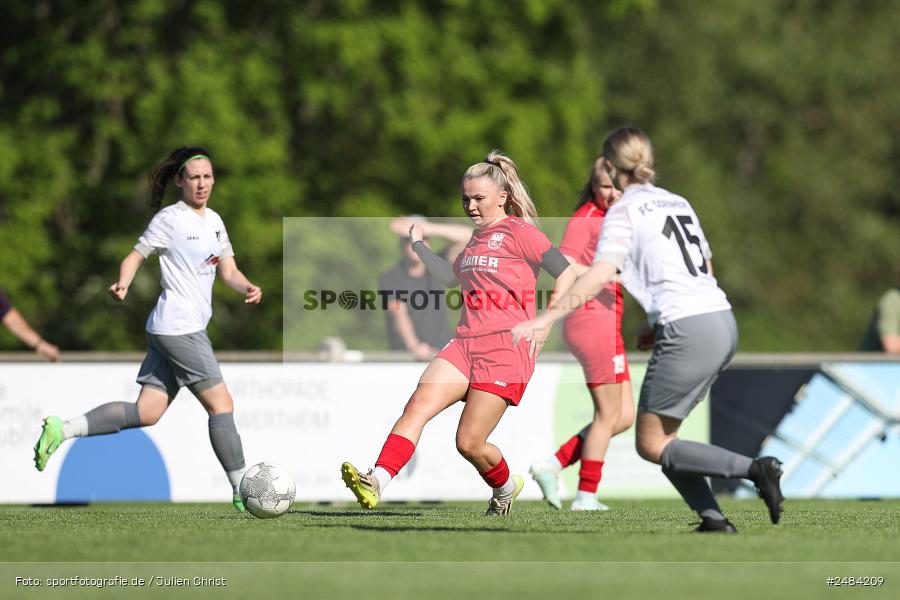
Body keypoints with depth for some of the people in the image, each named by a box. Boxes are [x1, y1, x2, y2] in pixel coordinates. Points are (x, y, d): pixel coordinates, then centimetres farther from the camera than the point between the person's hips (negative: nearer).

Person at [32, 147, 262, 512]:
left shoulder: (214, 221, 17)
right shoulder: (170, 219, -7)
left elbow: (228, 271, 17)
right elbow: (136, 256, -5)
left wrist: (247, 288, -4)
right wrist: (123, 284, -24)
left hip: (167, 332, 9)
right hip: (179, 328, -9)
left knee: (146, 413, 3)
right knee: (221, 404, -6)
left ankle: (63, 430, 2)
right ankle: (242, 492, -3)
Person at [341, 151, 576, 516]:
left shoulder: (519, 231, -1)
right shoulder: (477, 237, 23)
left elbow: (566, 274, -6)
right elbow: (450, 276, 41)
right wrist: (419, 247, 36)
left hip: (506, 348, -7)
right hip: (465, 344, 7)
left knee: (469, 442, -8)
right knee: (419, 403, -19)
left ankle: (506, 487, 24)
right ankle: (376, 483, -34)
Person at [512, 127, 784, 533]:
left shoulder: (624, 211, -4)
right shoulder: (677, 202, 19)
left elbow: (600, 275, -18)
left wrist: (546, 318, -23)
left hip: (689, 331, -8)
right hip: (723, 322, 8)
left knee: (650, 445, -1)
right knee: (662, 435, 14)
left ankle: (754, 469, -13)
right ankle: (713, 520, 2)